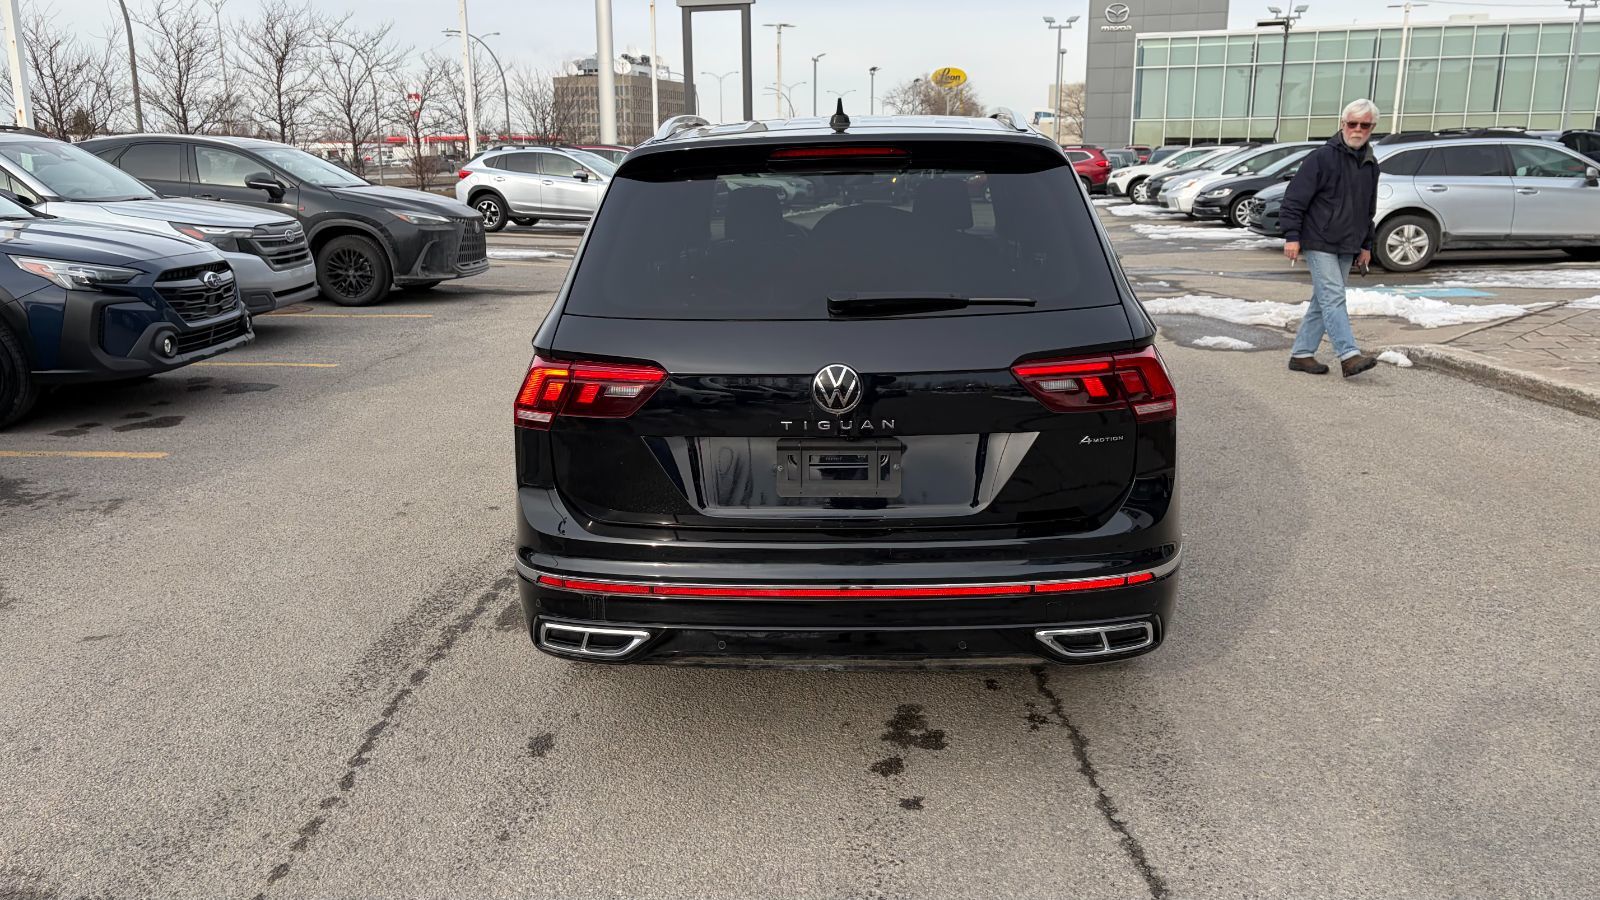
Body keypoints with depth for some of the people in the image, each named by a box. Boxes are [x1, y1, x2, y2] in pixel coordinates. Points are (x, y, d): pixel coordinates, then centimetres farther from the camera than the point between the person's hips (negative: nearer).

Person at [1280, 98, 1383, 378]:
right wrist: (1292, 236, -16)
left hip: (1347, 248, 8)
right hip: (1319, 243, -7)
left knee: (1323, 301, 8)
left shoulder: (1371, 165, 14)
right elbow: (1295, 198, -11)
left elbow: (1368, 210, 24)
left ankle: (1301, 354, 14)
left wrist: (1366, 245, 21)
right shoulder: (1322, 157, -8)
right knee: (1333, 298, -13)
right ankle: (1349, 355, -19)